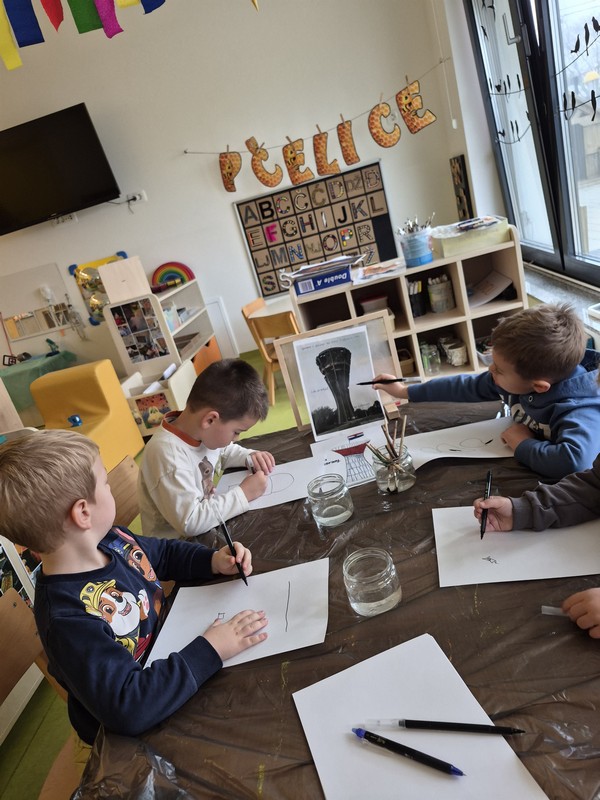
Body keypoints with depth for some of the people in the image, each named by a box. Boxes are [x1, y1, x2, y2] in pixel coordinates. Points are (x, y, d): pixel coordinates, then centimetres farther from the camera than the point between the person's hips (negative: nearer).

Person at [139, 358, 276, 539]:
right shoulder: (167, 454, -30)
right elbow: (190, 523, -30)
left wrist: (250, 457, -3)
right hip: (177, 544, -7)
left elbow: (224, 452, 15)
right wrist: (243, 494, -24)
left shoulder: (202, 430, -7)